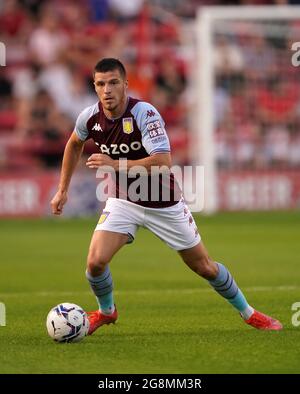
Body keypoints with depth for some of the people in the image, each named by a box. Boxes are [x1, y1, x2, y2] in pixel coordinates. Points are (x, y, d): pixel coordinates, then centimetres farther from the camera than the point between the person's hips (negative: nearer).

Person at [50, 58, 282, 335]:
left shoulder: (145, 114, -27)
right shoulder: (90, 117, -11)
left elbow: (163, 162, -36)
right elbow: (74, 143, 13)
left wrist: (116, 164, -41)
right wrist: (63, 190, 14)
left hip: (165, 204, -3)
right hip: (123, 201, 3)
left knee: (204, 267, 7)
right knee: (95, 261, -17)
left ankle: (248, 312, 30)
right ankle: (106, 311, 14)